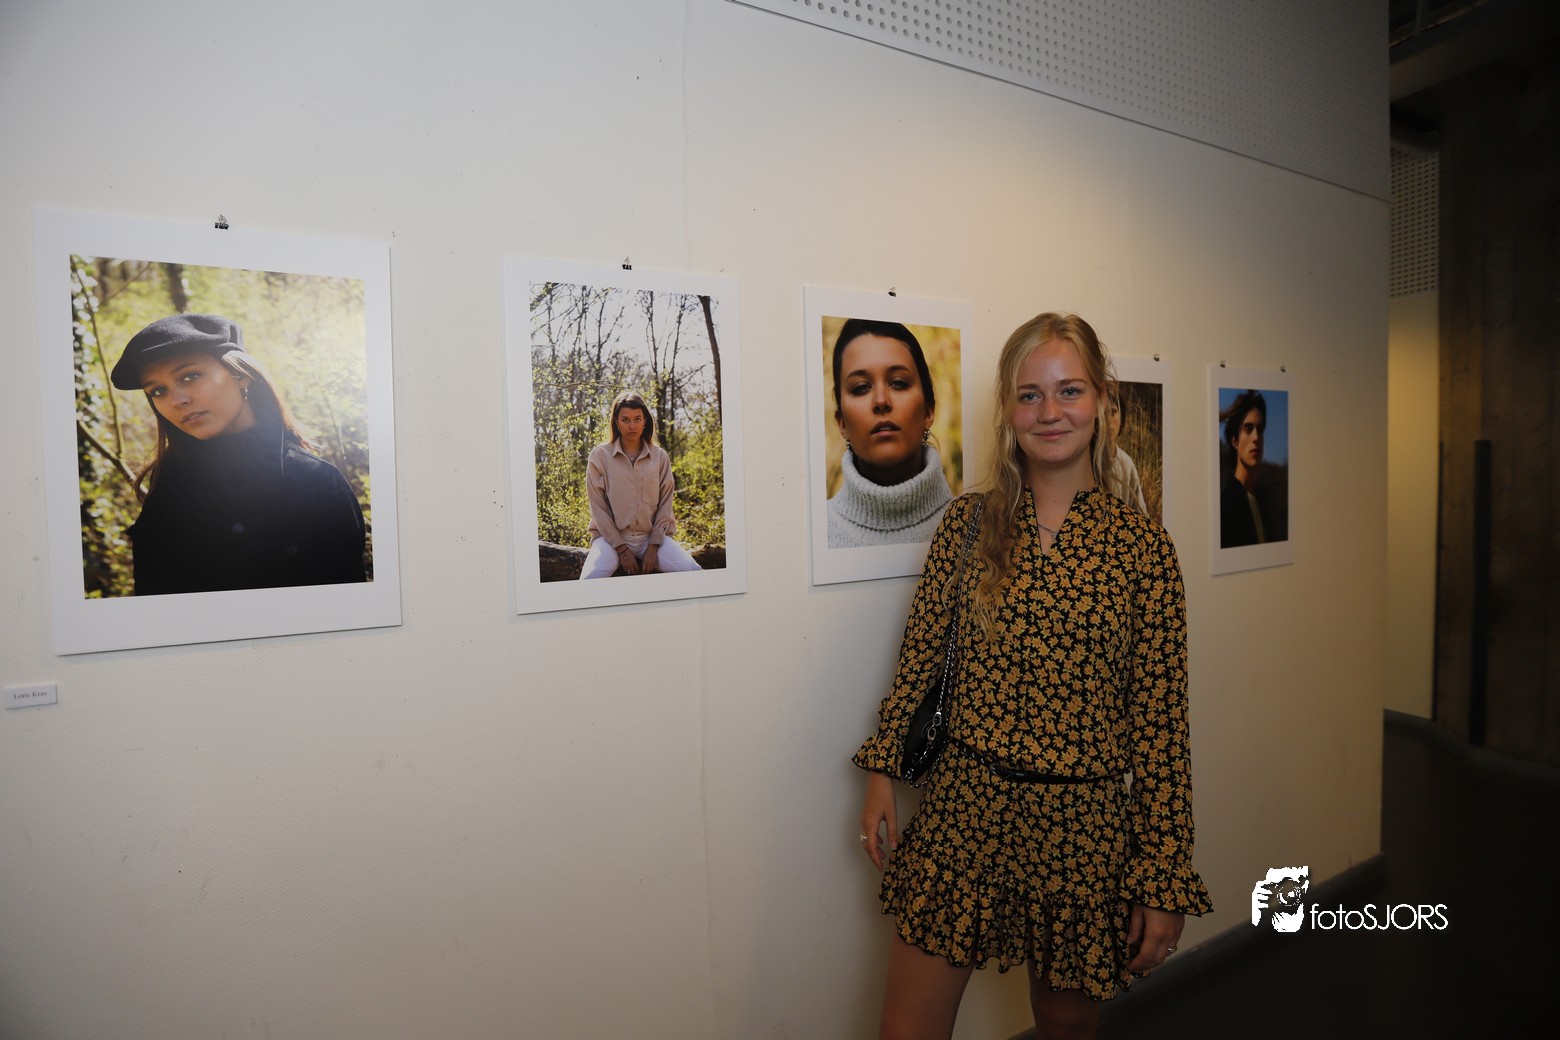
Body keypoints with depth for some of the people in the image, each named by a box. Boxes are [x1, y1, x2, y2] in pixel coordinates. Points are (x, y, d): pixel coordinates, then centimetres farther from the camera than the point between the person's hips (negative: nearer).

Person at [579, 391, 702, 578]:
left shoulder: (660, 456, 7)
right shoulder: (599, 455, 1)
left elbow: (665, 503, 3)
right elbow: (598, 508, -2)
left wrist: (653, 547, -7)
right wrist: (621, 548, -9)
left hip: (653, 536, 2)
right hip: (612, 536, -1)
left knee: (694, 574, -22)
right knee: (590, 579, -31)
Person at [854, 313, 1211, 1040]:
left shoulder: (1143, 548, -5)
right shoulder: (968, 523, -1)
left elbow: (1161, 721, -4)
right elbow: (919, 658, 4)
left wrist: (1163, 884, -3)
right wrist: (881, 772, 2)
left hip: (1084, 826, 0)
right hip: (962, 810, 1)